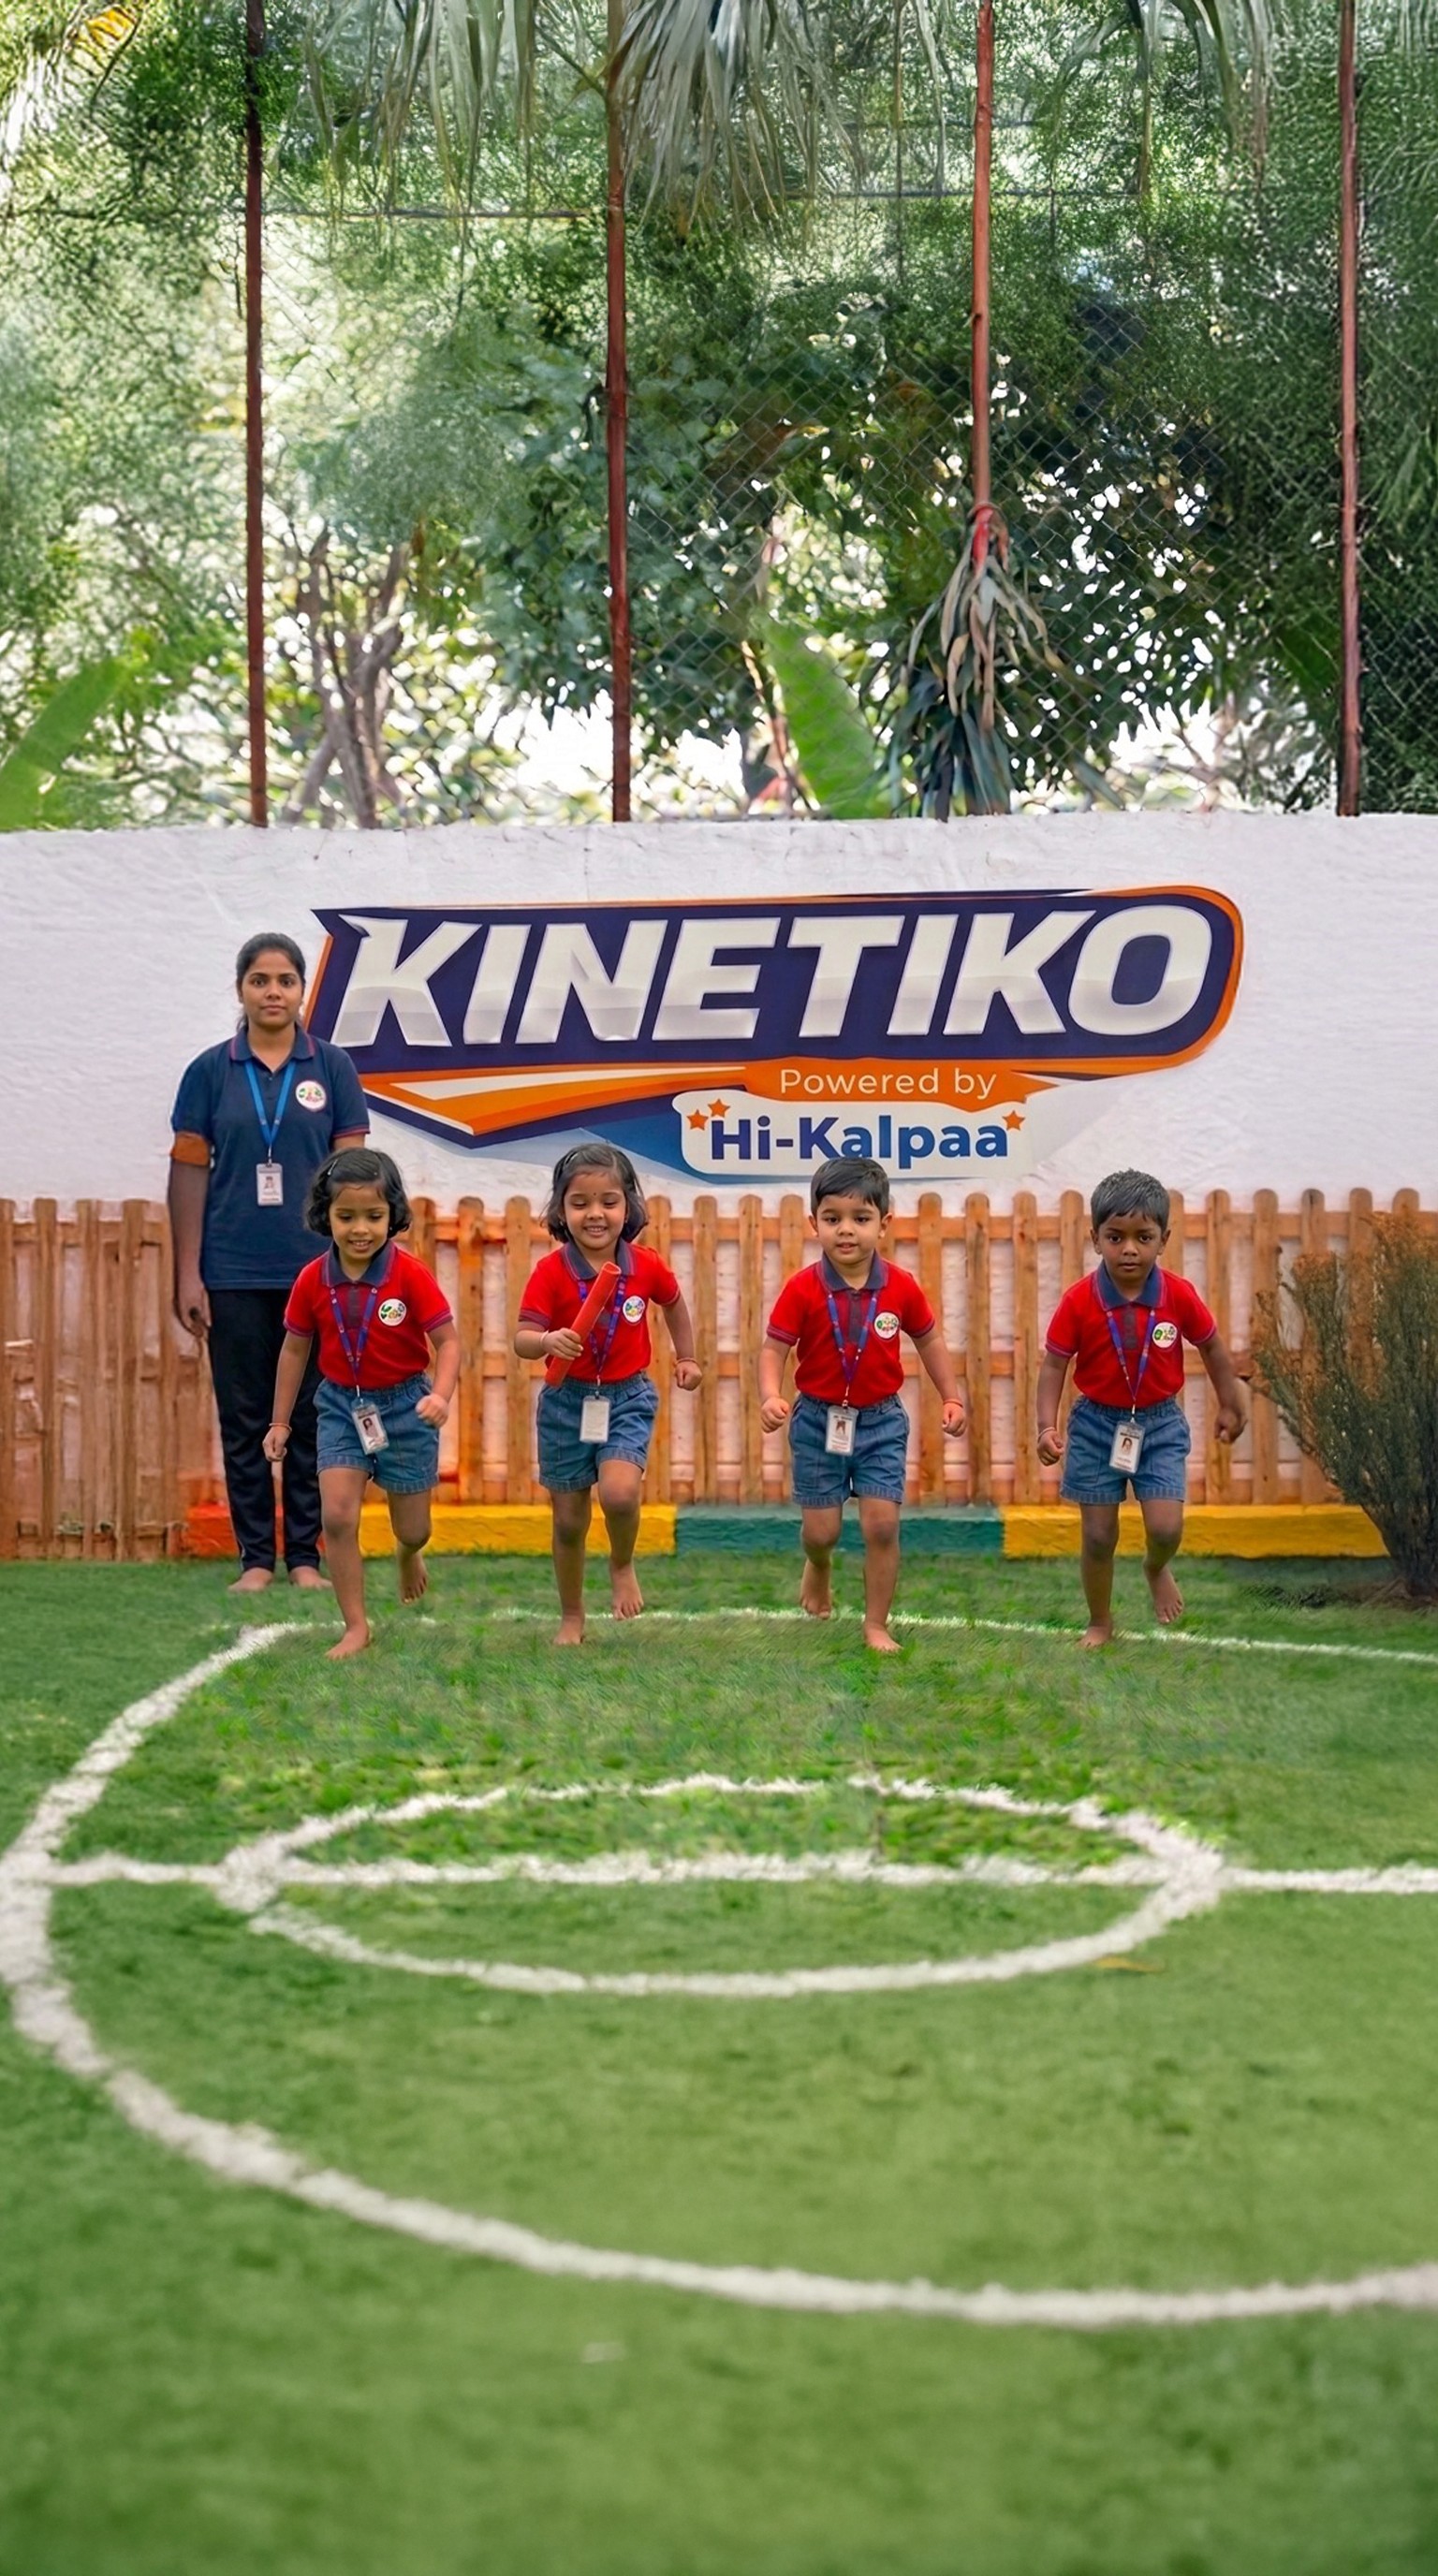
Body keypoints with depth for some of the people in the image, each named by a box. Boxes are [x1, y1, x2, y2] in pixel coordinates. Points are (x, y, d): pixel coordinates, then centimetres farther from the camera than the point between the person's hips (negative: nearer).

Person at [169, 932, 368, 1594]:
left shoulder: (331, 1068, 3)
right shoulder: (211, 1071, 3)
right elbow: (189, 1173, 3)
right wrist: (187, 1276, -2)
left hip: (315, 1269, 0)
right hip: (234, 1274, 0)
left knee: (311, 1416, 4)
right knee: (243, 1419, 4)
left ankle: (306, 1556, 12)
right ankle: (255, 1558, 11)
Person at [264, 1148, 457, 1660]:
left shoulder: (410, 1275, -17)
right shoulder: (313, 1281, -8)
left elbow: (446, 1340, -13)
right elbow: (295, 1349, 5)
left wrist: (442, 1395, -31)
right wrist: (280, 1422, 8)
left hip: (404, 1404, -2)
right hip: (342, 1406, 2)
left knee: (412, 1527, 9)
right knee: (337, 1515, -12)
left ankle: (409, 1554, 48)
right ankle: (356, 1626, -2)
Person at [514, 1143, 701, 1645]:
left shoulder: (647, 1267, -7)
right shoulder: (550, 1272, -13)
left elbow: (674, 1303, 15)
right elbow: (522, 1339, -18)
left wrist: (686, 1358, 21)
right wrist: (549, 1341, -39)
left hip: (628, 1398, 0)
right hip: (567, 1400, 0)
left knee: (619, 1492, -25)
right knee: (569, 1520, 9)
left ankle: (622, 1566, 8)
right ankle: (571, 1619, 30)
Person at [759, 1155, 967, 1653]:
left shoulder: (901, 1288, -8)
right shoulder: (802, 1290, -14)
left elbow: (929, 1341, 8)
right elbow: (774, 1349, -12)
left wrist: (952, 1397, 6)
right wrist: (771, 1397, -30)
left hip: (880, 1420, 1)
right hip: (818, 1420, -1)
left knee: (882, 1524, -6)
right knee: (822, 1529, 6)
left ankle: (876, 1625, 7)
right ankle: (819, 1568, 43)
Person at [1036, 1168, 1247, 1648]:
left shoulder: (1179, 1296, -12)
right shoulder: (1078, 1301, -15)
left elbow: (1211, 1348, 4)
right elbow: (1054, 1363, -9)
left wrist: (1229, 1406, 12)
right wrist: (1047, 1426, -18)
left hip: (1159, 1423, 0)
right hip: (1097, 1423, 0)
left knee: (1166, 1528, -10)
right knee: (1099, 1536, 5)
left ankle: (1156, 1569, 26)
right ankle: (1100, 1621, 27)